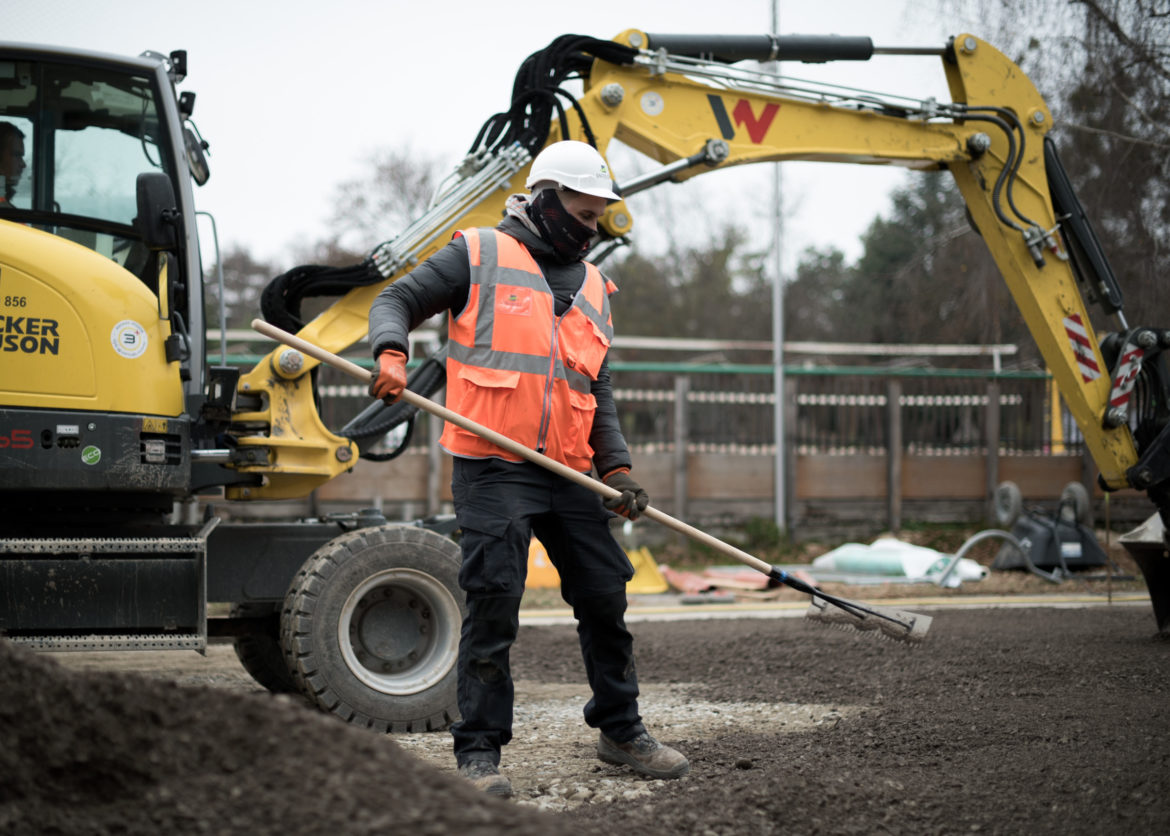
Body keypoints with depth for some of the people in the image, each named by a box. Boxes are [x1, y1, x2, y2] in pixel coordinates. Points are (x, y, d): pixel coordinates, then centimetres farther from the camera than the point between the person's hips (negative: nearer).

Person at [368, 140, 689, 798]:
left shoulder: (594, 288, 18)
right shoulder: (478, 256, 3)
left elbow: (599, 391, 18)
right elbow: (398, 301, 3)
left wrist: (616, 468, 6)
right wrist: (391, 354, -19)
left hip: (569, 473, 6)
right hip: (492, 469, -5)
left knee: (605, 596, 9)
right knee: (494, 607, -7)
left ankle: (621, 730, 26)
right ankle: (480, 750, 2)